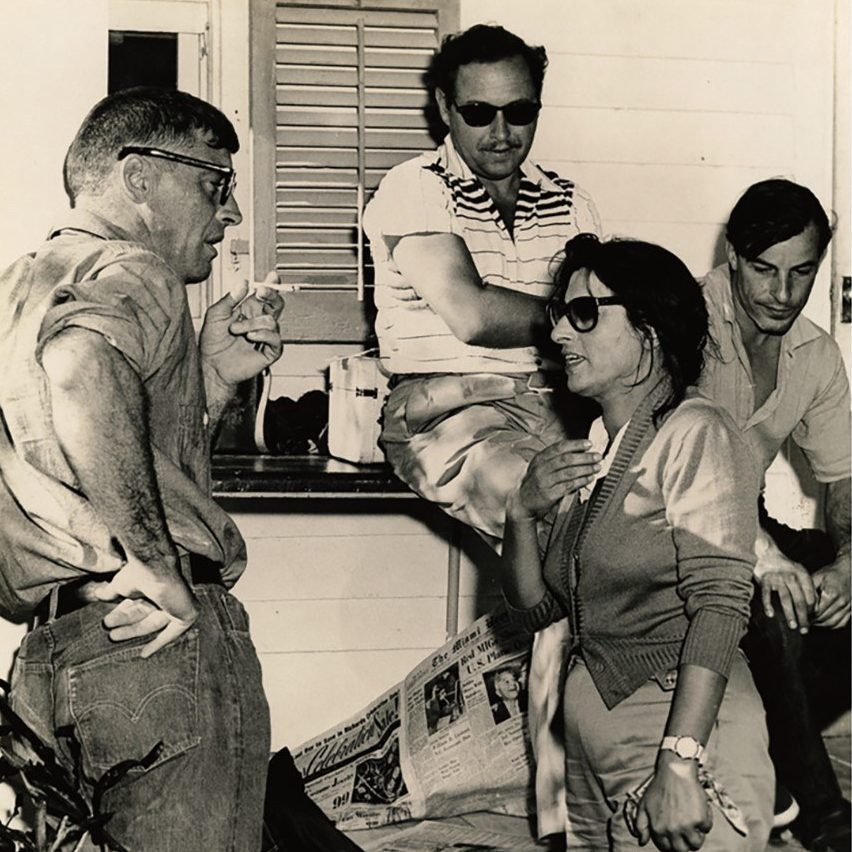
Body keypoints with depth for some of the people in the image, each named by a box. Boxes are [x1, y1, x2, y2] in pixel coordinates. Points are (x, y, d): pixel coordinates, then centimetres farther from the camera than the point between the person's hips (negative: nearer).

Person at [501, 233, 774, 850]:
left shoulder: (696, 434, -10)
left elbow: (720, 602, -20)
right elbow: (535, 609, 15)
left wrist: (679, 763, -28)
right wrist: (523, 515, -3)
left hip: (681, 728, -7)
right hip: (593, 741, 7)